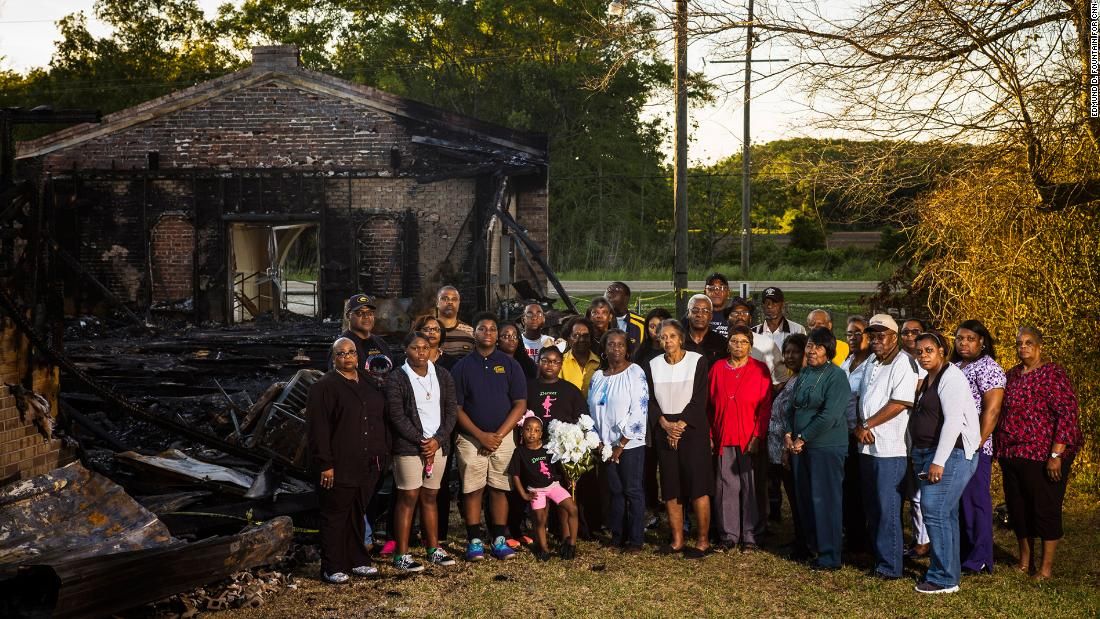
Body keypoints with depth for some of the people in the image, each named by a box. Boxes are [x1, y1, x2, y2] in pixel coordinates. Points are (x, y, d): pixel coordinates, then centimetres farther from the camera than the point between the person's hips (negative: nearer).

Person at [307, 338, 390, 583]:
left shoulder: (369, 382, 13)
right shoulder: (324, 386, -8)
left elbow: (381, 418, 18)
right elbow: (317, 428, -13)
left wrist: (383, 454, 13)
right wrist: (325, 464, -17)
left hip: (368, 466, 6)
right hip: (339, 468, -6)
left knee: (358, 515, 15)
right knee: (335, 516, 1)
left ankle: (357, 560, 26)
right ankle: (332, 568, 8)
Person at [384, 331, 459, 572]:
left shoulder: (442, 376, 8)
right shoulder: (396, 379, -5)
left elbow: (452, 410, 5)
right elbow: (397, 417, -10)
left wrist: (438, 439, -7)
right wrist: (421, 442, -13)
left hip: (438, 445, 4)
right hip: (408, 447, -4)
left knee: (430, 497, 12)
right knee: (408, 498, -3)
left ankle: (434, 548, 19)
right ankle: (401, 555, 1)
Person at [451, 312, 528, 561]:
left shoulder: (509, 365, 5)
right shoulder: (462, 366, 4)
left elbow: (520, 405, 1)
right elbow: (456, 407, 0)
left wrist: (499, 435, -8)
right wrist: (480, 435, -10)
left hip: (503, 437, 1)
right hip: (471, 438, 0)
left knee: (499, 489, 3)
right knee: (472, 490, 1)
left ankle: (499, 540, 10)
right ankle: (474, 541, 8)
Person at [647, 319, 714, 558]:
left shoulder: (697, 361, -3)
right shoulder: (653, 365, 7)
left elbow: (699, 399, -7)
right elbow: (651, 401, 6)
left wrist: (681, 425, -13)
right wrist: (665, 424, -8)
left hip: (692, 428, -3)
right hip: (664, 430, 4)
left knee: (697, 485, -7)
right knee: (671, 488, 4)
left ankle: (702, 541, -2)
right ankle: (677, 540, 11)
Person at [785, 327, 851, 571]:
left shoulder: (836, 376, -11)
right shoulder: (804, 374, 12)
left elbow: (829, 415, -18)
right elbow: (792, 407, 17)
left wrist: (803, 438, -14)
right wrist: (789, 433, 2)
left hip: (826, 447, -7)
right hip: (800, 447, 7)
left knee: (825, 500, -3)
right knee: (803, 498, 12)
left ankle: (829, 556, 5)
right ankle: (808, 544, 26)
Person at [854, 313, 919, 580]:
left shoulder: (904, 363, -10)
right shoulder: (873, 364, 17)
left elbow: (899, 403, -18)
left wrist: (867, 425, -11)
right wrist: (859, 426, -2)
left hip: (890, 448, -8)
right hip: (867, 447, 8)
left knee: (888, 508, -4)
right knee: (871, 507, 13)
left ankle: (890, 566, 3)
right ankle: (878, 558, 23)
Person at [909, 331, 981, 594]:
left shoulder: (951, 378, -12)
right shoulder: (928, 379, 17)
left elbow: (952, 421, -20)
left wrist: (938, 462, -24)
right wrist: (919, 456, 16)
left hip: (951, 454, -9)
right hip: (929, 454, 9)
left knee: (935, 512, -12)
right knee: (945, 514, 12)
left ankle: (944, 579, -6)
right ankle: (949, 571, 19)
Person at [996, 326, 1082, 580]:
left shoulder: (1052, 373, -10)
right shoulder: (1012, 375, 10)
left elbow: (1067, 413, -16)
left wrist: (1056, 455, -20)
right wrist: (1000, 450, 12)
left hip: (1043, 455, -7)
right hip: (1012, 455, 7)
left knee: (1045, 508, 2)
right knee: (1017, 508, 12)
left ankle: (1047, 566, 13)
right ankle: (1025, 561, 26)